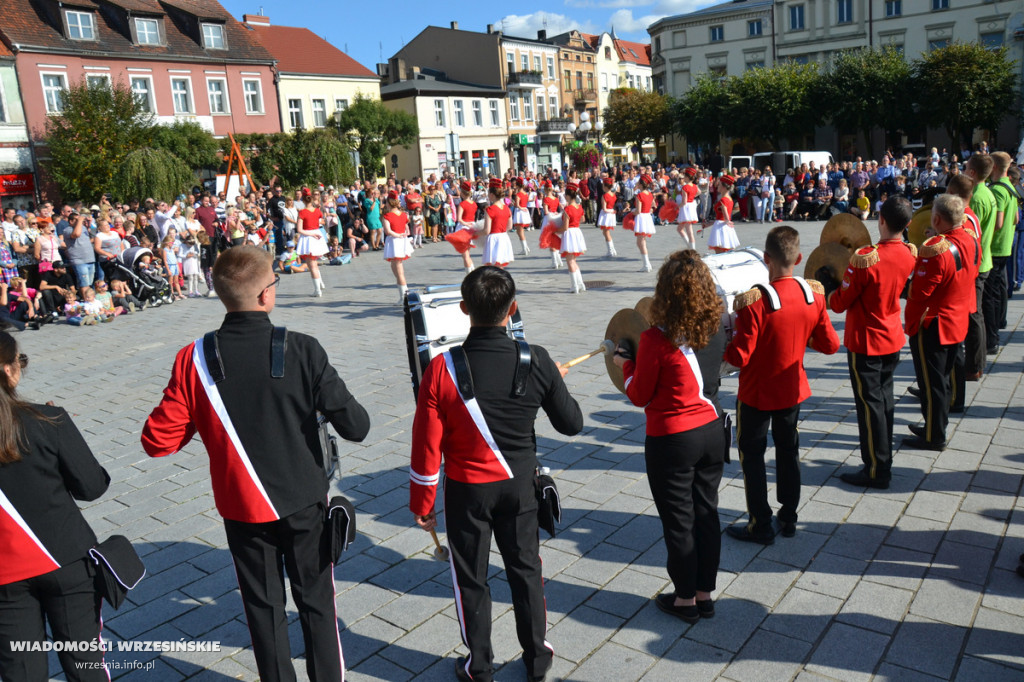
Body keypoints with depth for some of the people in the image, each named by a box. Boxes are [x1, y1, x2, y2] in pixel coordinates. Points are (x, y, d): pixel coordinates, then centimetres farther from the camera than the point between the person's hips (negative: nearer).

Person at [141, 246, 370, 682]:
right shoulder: (302, 350, -19)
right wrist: (323, 403, 3)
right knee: (316, 602, 18)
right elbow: (356, 427, -18)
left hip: (242, 507, 1)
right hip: (304, 502, -1)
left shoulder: (194, 359, -14)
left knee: (264, 608, 20)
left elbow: (158, 441, -11)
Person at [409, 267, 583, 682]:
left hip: (466, 491, -2)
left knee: (471, 579, 16)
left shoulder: (443, 368, -20)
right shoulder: (537, 362, -15)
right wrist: (558, 383, 15)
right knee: (525, 569, 21)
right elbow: (572, 424, -3)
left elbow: (427, 447, -14)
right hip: (519, 486, 2)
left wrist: (422, 504, 0)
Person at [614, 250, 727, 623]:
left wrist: (627, 364, 5)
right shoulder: (716, 330, -4)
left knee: (679, 522, 11)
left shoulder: (657, 339, -21)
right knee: (706, 514, 18)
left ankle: (686, 599, 27)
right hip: (712, 431, 6)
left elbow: (639, 396, -11)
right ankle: (705, 594, 32)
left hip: (672, 441, -5)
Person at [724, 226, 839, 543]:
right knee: (788, 451, 21)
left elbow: (740, 357, -24)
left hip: (757, 395, -5)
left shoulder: (754, 302, -27)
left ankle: (760, 526, 18)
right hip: (793, 390, 5)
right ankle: (789, 518, 33)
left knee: (752, 456, 10)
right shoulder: (814, 295, -9)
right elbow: (830, 345, -1)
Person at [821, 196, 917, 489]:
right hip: (893, 339, 7)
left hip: (865, 343, -7)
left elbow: (838, 303, -18)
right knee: (884, 398, 19)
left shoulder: (865, 259, -25)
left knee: (870, 404, 1)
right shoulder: (909, 255, -3)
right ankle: (884, 459, 33)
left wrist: (825, 278, 0)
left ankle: (876, 471, 9)